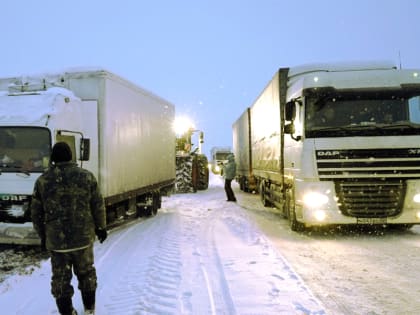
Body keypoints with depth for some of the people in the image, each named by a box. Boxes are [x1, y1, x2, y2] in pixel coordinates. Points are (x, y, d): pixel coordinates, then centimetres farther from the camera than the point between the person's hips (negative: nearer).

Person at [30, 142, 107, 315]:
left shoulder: (42, 181, -4)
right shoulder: (86, 176, -5)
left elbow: (36, 213, 2)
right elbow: (98, 205, -2)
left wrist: (42, 235, 15)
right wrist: (101, 227, 10)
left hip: (56, 239, -1)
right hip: (84, 236, 1)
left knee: (61, 278, 11)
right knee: (86, 273, 19)